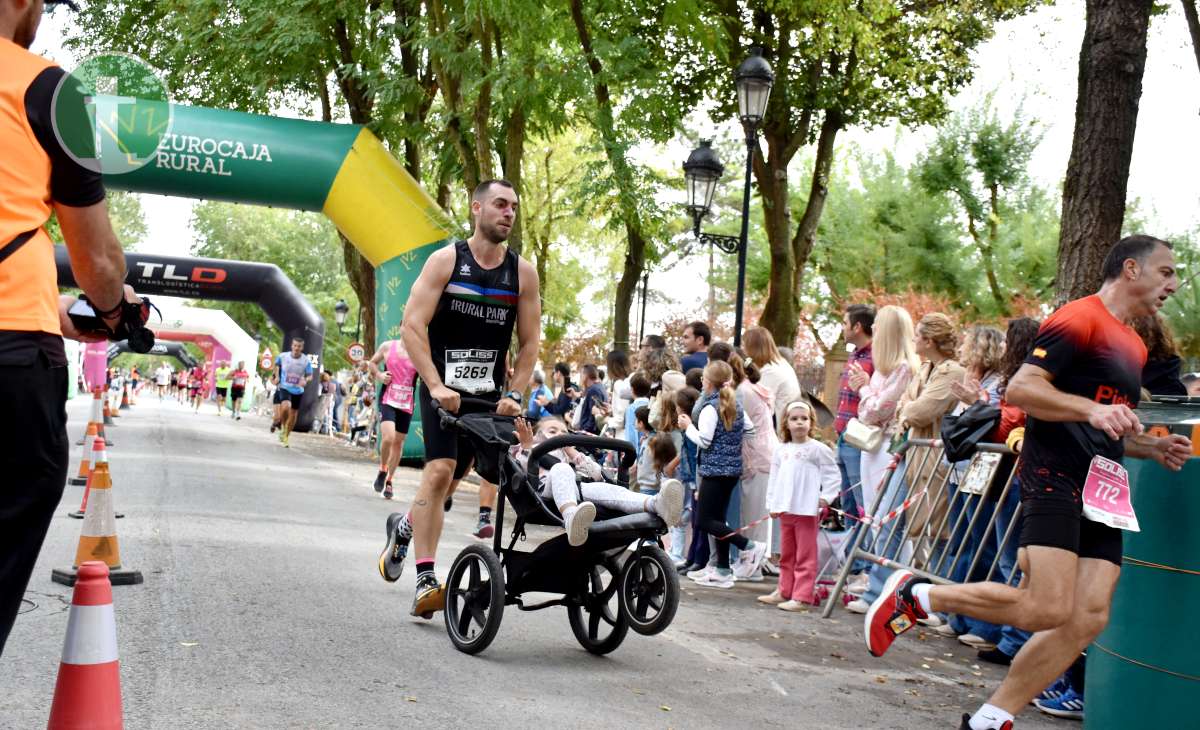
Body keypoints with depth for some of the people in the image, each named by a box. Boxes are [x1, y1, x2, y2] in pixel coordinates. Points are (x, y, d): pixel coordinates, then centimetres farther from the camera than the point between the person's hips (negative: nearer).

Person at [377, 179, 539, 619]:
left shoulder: (523, 273, 4)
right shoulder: (445, 261, -5)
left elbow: (529, 343, 7)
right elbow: (412, 326, -10)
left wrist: (513, 395, -5)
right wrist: (436, 385, -19)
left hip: (487, 395, 4)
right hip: (442, 389, -4)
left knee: (450, 481, 10)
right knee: (439, 471, -19)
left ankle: (403, 527, 40)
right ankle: (426, 581, -18)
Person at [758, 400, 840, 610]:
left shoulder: (818, 449, -5)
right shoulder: (781, 450, 11)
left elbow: (833, 475, -4)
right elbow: (774, 478, 15)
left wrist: (826, 497, -12)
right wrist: (772, 504, 11)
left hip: (807, 511, -6)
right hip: (785, 510, 6)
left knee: (805, 557, -3)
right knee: (786, 555, 17)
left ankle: (802, 597, -3)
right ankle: (784, 591, 26)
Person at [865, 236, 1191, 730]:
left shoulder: (1134, 347, 24)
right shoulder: (1080, 319, -6)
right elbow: (1020, 389, -16)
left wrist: (1154, 447, 18)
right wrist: (1091, 409, -26)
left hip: (1100, 495, 9)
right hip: (1054, 480, -9)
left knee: (1088, 620, -1)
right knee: (1047, 609, -19)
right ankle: (914, 595, -2)